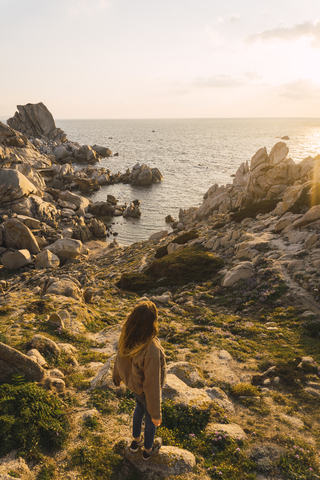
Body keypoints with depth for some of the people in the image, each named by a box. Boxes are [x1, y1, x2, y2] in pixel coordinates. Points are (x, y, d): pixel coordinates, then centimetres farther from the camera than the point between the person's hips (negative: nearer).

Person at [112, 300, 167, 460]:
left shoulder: (127, 338, -25)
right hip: (146, 391, -5)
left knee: (140, 406, 37)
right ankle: (148, 449, 59)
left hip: (133, 381, 5)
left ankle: (136, 441, 62)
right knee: (150, 417, 28)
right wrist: (156, 413, -16)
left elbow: (120, 359, -5)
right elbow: (152, 386, -33)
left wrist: (117, 377, 17)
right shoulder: (151, 352, -47)